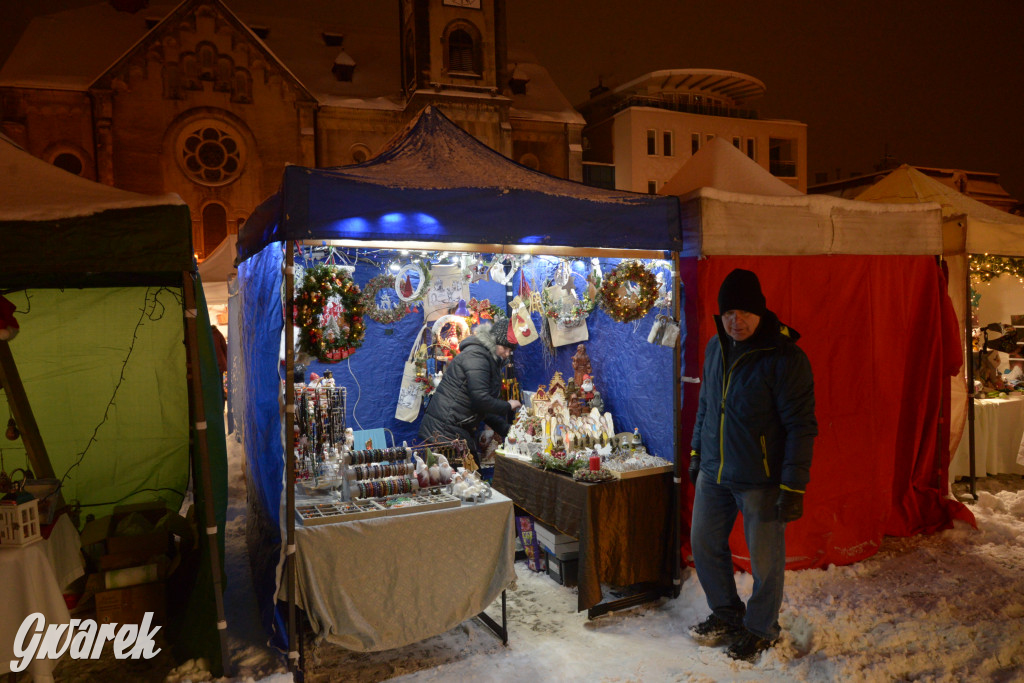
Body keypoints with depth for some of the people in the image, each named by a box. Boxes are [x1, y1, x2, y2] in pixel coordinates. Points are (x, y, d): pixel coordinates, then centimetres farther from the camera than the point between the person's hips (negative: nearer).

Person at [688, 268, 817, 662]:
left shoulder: (784, 357, -17)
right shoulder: (716, 348, 3)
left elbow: (801, 426, -16)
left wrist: (794, 487, -17)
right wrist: (697, 452, 17)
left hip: (761, 479, -6)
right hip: (713, 474, 7)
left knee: (764, 558, 8)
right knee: (704, 543, 16)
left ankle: (761, 629, 32)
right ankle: (726, 613, 38)